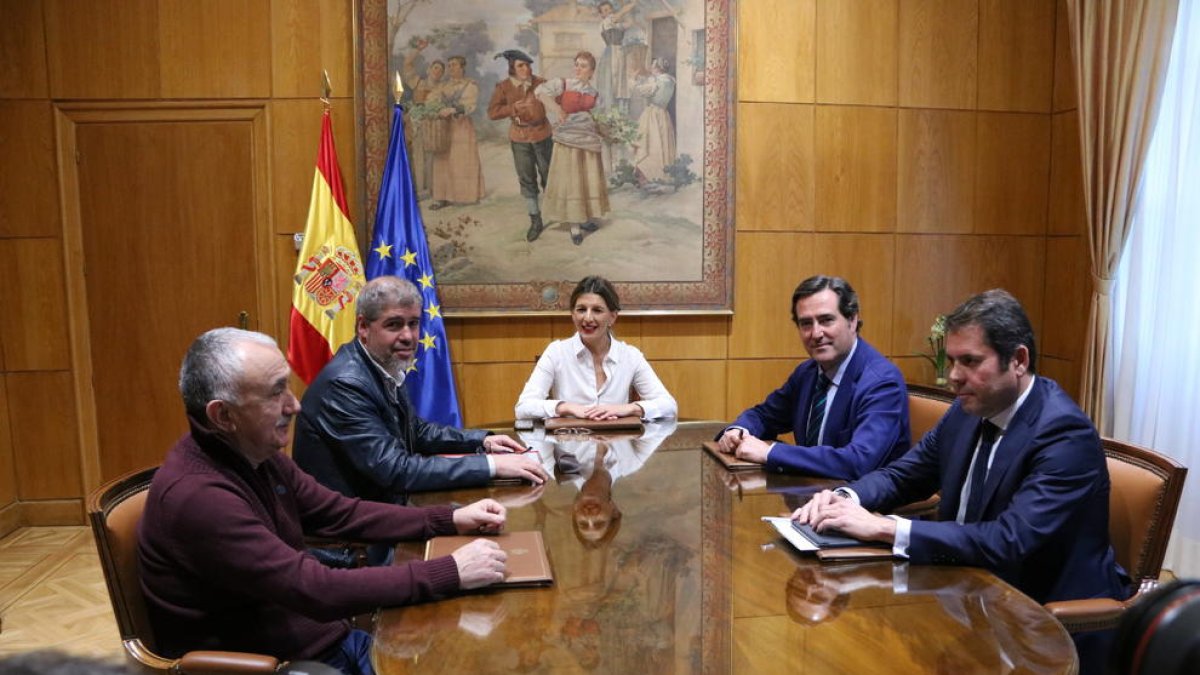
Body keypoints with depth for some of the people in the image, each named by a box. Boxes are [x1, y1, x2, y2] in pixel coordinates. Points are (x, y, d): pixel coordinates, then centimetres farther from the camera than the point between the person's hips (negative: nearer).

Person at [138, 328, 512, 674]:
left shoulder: (256, 456, 1)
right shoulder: (196, 495, -27)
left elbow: (342, 513, 7)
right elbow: (317, 589, -30)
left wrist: (449, 520, -2)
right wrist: (451, 572, -27)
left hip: (329, 640, 8)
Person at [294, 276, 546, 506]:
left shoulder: (386, 368, 2)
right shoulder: (345, 383, -22)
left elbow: (416, 430, 16)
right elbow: (395, 470, -27)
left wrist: (482, 441, 4)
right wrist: (490, 464, -26)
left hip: (382, 502, 7)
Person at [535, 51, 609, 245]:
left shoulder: (594, 94, 8)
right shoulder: (563, 84, -3)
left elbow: (598, 121, 11)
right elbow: (540, 91, -17)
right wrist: (555, 108, -30)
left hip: (589, 140, 4)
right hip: (567, 140, -4)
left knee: (589, 182, 8)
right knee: (570, 182, -1)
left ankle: (586, 219, 25)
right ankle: (574, 227, 5)